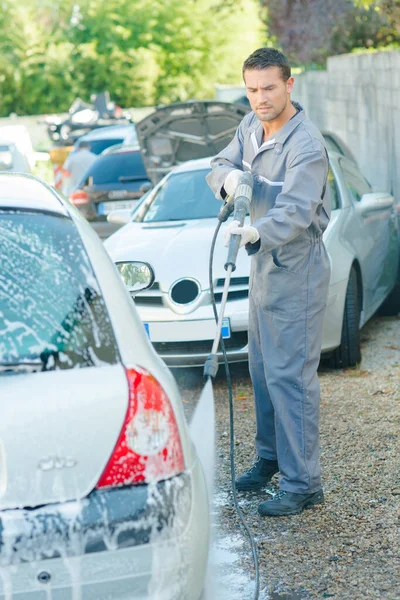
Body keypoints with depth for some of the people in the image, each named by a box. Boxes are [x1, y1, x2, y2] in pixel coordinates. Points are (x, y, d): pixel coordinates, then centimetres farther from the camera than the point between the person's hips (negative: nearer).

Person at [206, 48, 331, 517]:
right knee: (262, 369, 17)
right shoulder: (251, 126, 5)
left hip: (297, 270, -9)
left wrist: (256, 233, -50)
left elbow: (296, 211, -31)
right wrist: (229, 177, -17)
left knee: (290, 374, -10)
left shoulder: (306, 144, -21)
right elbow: (219, 165, 8)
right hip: (263, 263, 9)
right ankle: (269, 457, 32)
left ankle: (302, 483, -5)